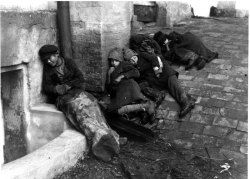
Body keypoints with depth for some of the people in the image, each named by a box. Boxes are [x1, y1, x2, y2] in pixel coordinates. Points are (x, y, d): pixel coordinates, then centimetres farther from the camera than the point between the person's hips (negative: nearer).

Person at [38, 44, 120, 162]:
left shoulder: (69, 62, 13)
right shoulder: (48, 69, 12)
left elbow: (80, 78, 7)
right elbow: (46, 87, 6)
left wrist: (68, 85, -10)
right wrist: (57, 89, -15)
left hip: (75, 91, 2)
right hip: (61, 97, -2)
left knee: (87, 101, -32)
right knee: (76, 105, -34)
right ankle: (99, 136, -51)